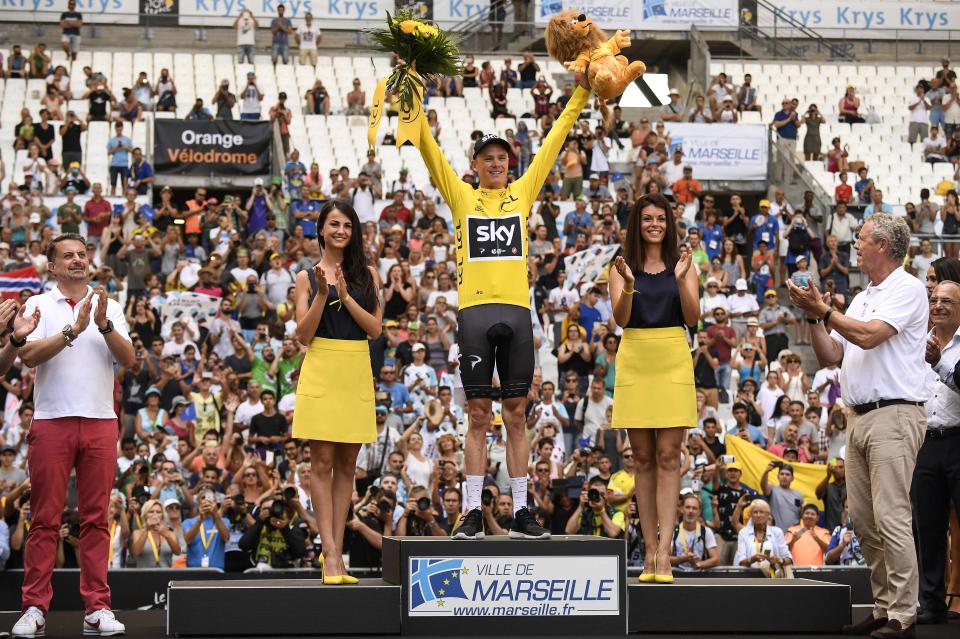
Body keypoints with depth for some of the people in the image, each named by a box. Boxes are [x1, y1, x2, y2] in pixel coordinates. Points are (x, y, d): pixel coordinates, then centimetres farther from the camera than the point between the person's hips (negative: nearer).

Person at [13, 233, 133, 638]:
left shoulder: (108, 307, 13)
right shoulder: (38, 305, 5)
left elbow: (129, 359, 2)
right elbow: (28, 355, -10)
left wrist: (104, 325, -13)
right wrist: (73, 330, -19)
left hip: (100, 422, 2)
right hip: (51, 421, -2)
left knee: (96, 518, 2)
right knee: (45, 518, -2)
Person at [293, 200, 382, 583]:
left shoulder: (367, 274, 10)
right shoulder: (308, 277, 6)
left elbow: (375, 328, 1)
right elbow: (303, 335, 0)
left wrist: (346, 296, -10)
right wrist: (322, 295, -12)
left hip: (357, 374, 2)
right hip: (321, 369, -2)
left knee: (346, 465, 4)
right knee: (322, 462, -7)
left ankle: (336, 551, 8)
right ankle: (330, 554, -9)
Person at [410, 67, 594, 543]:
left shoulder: (522, 193, 13)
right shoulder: (462, 197, 9)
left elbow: (552, 142, 15)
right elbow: (430, 150, 4)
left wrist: (581, 94, 14)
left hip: (516, 310, 2)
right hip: (474, 308, -2)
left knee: (516, 414, 5)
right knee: (478, 415, 0)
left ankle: (521, 512, 8)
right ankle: (473, 513, 2)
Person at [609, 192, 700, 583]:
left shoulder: (683, 265, 7)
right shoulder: (621, 267, 7)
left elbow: (693, 319, 0)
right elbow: (620, 319, -3)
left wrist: (680, 281, -15)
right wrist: (628, 285, -21)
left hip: (673, 360, -1)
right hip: (634, 360, 1)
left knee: (667, 455, -6)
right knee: (643, 459, 3)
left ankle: (664, 552, -11)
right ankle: (651, 550, 6)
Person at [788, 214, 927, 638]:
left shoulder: (907, 290, -6)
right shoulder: (863, 298, 21)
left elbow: (868, 336, -19)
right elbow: (831, 355, 19)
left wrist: (823, 309, -8)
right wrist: (813, 315, 7)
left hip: (893, 414, -9)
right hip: (859, 414, 9)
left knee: (891, 517, -12)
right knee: (863, 520, 8)